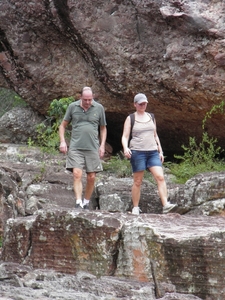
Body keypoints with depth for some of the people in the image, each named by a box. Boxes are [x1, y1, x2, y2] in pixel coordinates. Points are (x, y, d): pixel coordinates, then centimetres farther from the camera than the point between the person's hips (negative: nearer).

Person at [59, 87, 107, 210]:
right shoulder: (72, 107, 3)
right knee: (77, 174, -15)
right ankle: (78, 203, -20)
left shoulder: (99, 108, 5)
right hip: (75, 147, -1)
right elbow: (63, 125, 12)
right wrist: (62, 141, 0)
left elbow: (103, 128, 16)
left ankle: (86, 203, 18)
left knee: (91, 177, 3)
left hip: (92, 148, 1)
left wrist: (102, 145, 6)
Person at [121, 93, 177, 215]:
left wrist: (160, 151, 17)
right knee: (137, 181, -1)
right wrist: (125, 148, -20)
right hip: (137, 152, -3)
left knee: (160, 177, -13)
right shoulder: (130, 119, 4)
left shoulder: (151, 117, 16)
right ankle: (135, 208, 8)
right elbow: (125, 137, 0)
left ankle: (165, 205, -21)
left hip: (152, 152, 3)